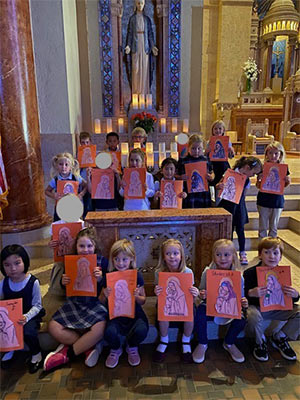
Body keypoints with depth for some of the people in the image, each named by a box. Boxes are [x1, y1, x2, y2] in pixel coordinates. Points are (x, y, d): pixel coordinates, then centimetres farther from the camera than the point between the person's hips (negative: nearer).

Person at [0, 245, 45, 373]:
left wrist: (27, 317, -31)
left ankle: (36, 353, 4)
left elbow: (37, 305, -14)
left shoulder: (33, 282, -19)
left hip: (30, 314, -4)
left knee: (28, 331, -29)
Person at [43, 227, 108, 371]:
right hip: (74, 303, 3)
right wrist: (63, 282, -11)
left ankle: (67, 354, -6)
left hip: (94, 303, -3)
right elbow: (66, 288, 13)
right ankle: (89, 347, -7)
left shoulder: (102, 261, -8)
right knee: (54, 328, -18)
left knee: (99, 330, -30)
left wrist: (100, 279, -26)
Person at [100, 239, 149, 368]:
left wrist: (137, 296, -19)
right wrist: (105, 295, -16)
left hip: (134, 312, 0)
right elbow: (102, 301, 6)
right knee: (110, 332, -30)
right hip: (115, 313, 0)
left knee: (141, 331, -30)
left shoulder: (137, 275, -4)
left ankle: (132, 348, 9)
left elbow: (143, 301, 3)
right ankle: (116, 350, 10)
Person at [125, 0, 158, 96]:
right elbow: (129, 33, 4)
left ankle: (144, 91, 8)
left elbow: (150, 33, 7)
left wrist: (153, 46, -4)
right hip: (135, 46, -1)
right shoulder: (132, 18, 6)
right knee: (135, 68, -3)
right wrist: (128, 46, -10)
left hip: (145, 46, 1)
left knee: (145, 68, 1)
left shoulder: (147, 19, 9)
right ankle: (136, 91, 6)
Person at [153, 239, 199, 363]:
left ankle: (186, 341, 5)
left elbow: (191, 297, -8)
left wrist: (195, 294, -32)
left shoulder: (188, 272, -14)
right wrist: (156, 292, -30)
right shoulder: (159, 272, -13)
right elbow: (159, 295, -6)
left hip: (183, 302, 0)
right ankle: (164, 341, 3)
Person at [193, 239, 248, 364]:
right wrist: (202, 296, -23)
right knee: (200, 311, -30)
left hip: (230, 308, 1)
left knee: (242, 318, -25)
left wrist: (244, 303, -22)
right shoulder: (208, 272, -10)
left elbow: (240, 297, 1)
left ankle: (229, 343, 10)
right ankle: (202, 344, -1)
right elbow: (202, 294, 0)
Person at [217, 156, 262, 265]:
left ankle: (242, 253, 19)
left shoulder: (247, 179, 3)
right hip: (228, 205, -5)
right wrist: (220, 186, -34)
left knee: (240, 229, 8)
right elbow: (219, 186, -13)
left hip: (240, 206, 5)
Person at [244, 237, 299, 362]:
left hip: (278, 308, 4)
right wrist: (251, 293, -37)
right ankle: (260, 342, 0)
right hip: (257, 307, -4)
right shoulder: (250, 273, -14)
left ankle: (279, 338, 12)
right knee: (253, 315, -36)